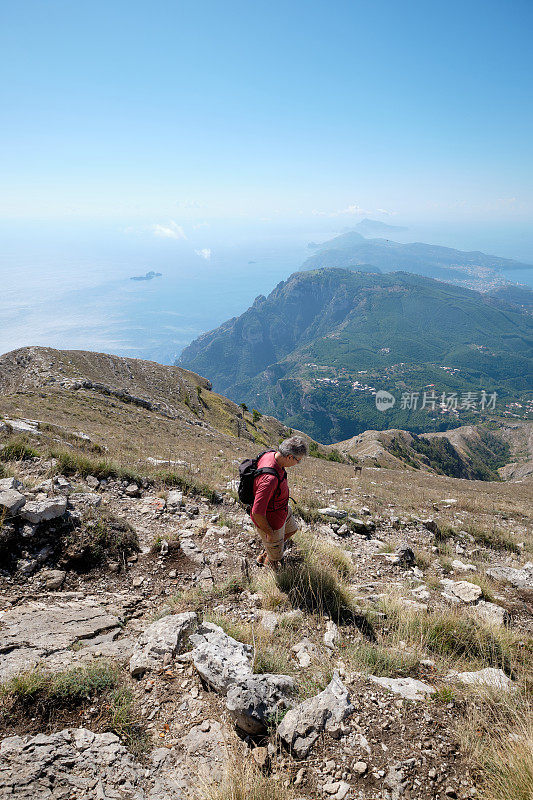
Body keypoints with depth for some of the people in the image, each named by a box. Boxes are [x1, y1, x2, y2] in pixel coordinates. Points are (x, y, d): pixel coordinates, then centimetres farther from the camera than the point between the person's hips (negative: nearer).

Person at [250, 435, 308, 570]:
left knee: (291, 529, 35)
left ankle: (264, 555, 51)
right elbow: (257, 512, -38)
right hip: (269, 520, -9)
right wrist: (269, 533, -20)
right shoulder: (270, 479, -43)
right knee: (276, 557, 16)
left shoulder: (270, 455, -14)